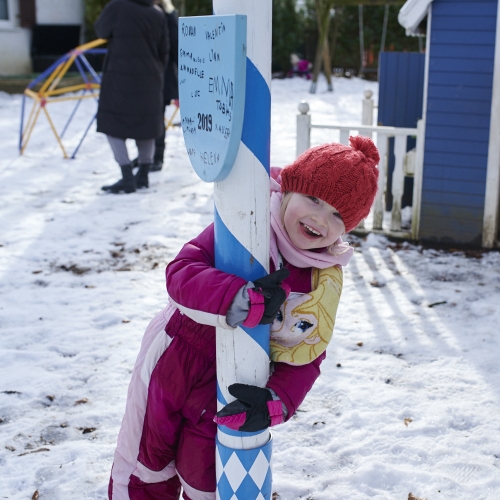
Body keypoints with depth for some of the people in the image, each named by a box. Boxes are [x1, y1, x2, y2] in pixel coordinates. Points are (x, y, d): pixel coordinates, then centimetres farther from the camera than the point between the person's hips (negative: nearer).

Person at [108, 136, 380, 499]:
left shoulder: (325, 281, -9)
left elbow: (304, 358, -10)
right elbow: (181, 271, -30)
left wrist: (277, 401, -28)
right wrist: (241, 300, -46)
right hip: (172, 363, -1)